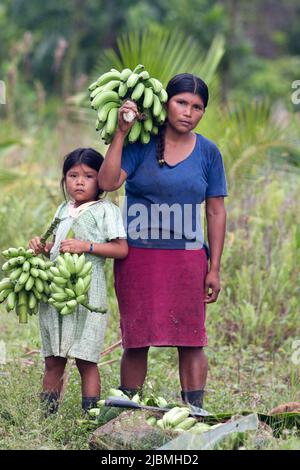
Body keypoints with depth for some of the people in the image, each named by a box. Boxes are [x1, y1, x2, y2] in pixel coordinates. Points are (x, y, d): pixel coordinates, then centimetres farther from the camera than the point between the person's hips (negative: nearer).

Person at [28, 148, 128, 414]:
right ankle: (47, 415, 10)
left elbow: (121, 249, -9)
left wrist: (87, 246, -17)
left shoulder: (105, 210, -2)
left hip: (87, 291, -6)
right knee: (53, 360, 7)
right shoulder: (63, 210, 18)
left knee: (86, 361, -6)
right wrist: (42, 247, 5)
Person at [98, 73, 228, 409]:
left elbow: (216, 212, 7)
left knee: (190, 340, 0)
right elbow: (108, 182, -16)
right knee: (135, 341, 4)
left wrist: (214, 269, 4)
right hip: (137, 256, -1)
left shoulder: (208, 152, 4)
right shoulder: (140, 144, -2)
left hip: (188, 258, 1)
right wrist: (121, 133, -17)